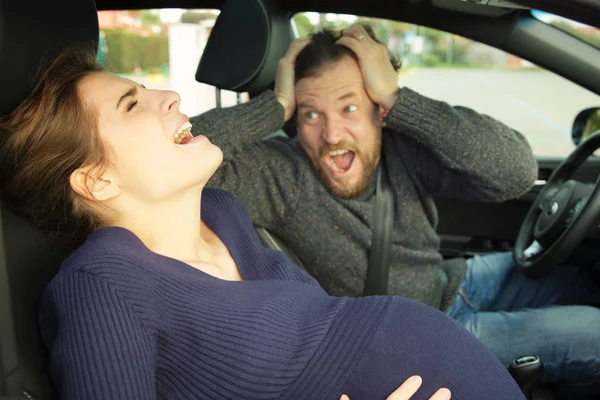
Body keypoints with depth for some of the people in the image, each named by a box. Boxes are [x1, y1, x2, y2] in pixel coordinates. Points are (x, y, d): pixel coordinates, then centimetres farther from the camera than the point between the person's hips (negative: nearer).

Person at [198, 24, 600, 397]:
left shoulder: (403, 143, -18)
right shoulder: (281, 175, -26)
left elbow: (517, 171, -31)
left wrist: (397, 98, -34)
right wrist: (279, 105, -35)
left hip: (455, 282, 5)